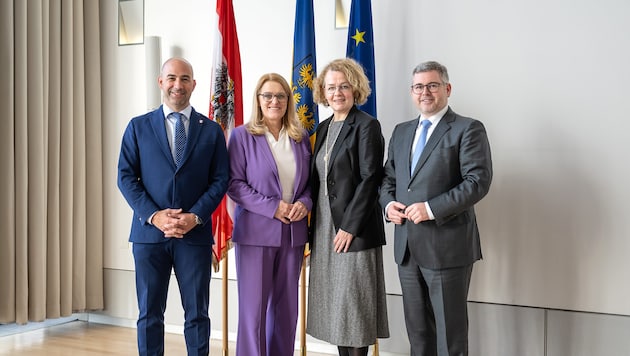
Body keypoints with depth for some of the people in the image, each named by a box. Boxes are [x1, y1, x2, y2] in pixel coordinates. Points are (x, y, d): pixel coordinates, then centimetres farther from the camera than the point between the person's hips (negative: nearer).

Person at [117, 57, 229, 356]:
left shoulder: (211, 130, 8)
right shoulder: (138, 127, 7)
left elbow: (220, 179, 3)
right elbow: (126, 177, 2)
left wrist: (195, 217, -12)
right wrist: (154, 216, -12)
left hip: (195, 234, 0)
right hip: (149, 232, 0)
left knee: (197, 314, 6)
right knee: (149, 314, 6)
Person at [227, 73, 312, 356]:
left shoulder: (301, 138, 9)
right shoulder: (242, 135, -2)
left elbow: (311, 181, 13)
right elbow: (234, 183, -8)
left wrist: (305, 203, -8)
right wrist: (272, 207, -16)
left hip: (293, 232, 4)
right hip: (256, 231, -4)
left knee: (286, 306, 10)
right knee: (253, 306, -2)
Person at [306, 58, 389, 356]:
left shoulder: (367, 126, -7)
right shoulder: (323, 128, 14)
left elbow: (370, 180, -14)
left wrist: (349, 227, -17)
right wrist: (313, 227, 9)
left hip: (354, 230, -7)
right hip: (324, 228, 7)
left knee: (353, 305, -1)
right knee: (334, 305, 10)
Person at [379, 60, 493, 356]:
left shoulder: (468, 129, -5)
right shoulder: (401, 132, 16)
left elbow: (478, 181, -14)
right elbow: (388, 178, 20)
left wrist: (431, 208, -20)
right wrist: (388, 203, -2)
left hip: (447, 246, -6)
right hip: (407, 247, 6)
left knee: (450, 331, 2)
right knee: (417, 331, 15)